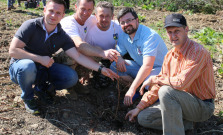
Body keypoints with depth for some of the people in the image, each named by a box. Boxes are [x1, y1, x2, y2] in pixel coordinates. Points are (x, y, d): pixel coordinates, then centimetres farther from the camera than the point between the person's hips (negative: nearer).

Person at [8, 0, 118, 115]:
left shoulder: (62, 36, -6)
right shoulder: (31, 26, -18)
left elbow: (78, 56, -10)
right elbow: (13, 51, -23)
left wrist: (100, 69, -20)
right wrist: (40, 59, -27)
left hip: (42, 68, 4)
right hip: (20, 66, -4)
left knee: (72, 77, -15)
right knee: (28, 66, -40)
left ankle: (41, 88, 8)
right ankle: (28, 97, -9)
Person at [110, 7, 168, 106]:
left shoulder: (150, 36, -27)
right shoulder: (123, 36, -3)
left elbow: (147, 66, -35)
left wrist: (132, 89, -40)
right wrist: (118, 58, -20)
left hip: (159, 68, -7)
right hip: (139, 66, 7)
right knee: (114, 66, -10)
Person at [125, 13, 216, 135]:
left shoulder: (198, 52, -20)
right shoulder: (170, 55, 5)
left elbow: (181, 83, -32)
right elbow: (158, 86, 10)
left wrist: (154, 79, -17)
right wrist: (139, 108, 6)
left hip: (202, 107, -8)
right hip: (182, 101, 8)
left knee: (166, 91, -32)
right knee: (143, 117, 0)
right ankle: (185, 123, 1)